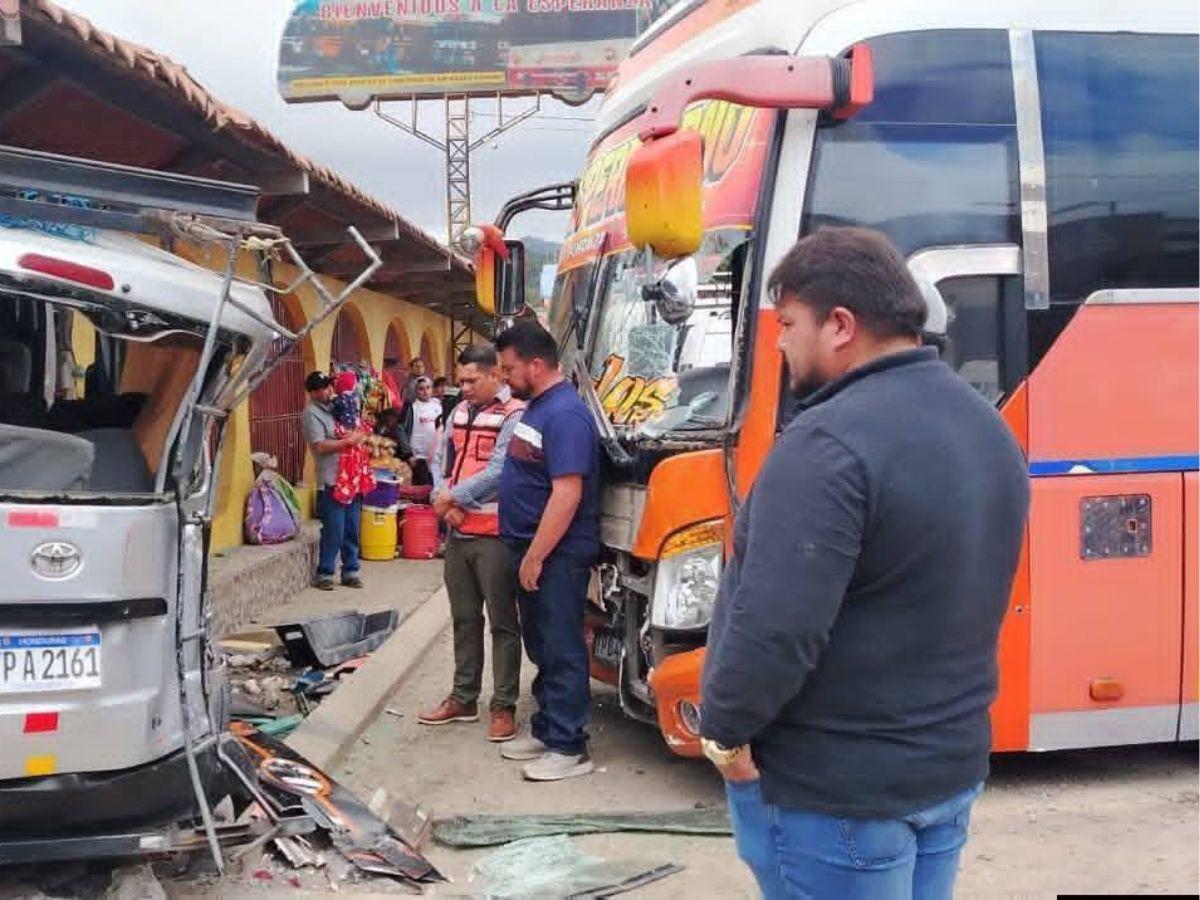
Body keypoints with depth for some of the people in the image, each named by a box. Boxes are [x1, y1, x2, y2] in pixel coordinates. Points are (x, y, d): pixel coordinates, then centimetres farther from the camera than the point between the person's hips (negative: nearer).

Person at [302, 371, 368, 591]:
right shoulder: (312, 413, -7)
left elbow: (357, 432, 25)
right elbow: (320, 446, -16)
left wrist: (359, 436, 2)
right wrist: (349, 441, -13)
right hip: (332, 481, -7)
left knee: (352, 530, 11)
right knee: (333, 531, -5)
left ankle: (350, 571, 19)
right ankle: (325, 573, 6)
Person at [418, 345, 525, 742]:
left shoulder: (514, 415, -10)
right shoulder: (460, 412, 14)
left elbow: (497, 472, -18)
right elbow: (441, 461, 14)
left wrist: (453, 497, -10)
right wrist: (444, 502, -3)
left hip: (494, 535, -7)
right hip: (458, 533, 8)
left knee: (502, 623, 1)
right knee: (464, 620, 15)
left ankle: (503, 706, 8)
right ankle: (463, 699, 26)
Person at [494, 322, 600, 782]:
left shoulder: (565, 414, -20)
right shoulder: (537, 406, 12)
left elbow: (567, 494, -25)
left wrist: (535, 556, -23)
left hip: (557, 555, -10)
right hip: (532, 549, 10)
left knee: (561, 650, -2)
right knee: (540, 646, 18)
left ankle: (568, 748, 5)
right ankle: (545, 729, 29)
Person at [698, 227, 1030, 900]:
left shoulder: (832, 443, -24)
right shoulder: (989, 429, 6)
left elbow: (775, 627, -29)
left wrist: (725, 731, -13)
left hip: (834, 788, -8)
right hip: (953, 764, 8)